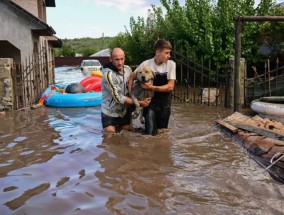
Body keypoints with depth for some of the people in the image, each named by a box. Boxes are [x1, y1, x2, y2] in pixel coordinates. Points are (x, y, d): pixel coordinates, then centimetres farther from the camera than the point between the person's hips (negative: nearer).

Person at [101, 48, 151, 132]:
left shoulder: (128, 69, -3)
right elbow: (118, 98, -23)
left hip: (125, 112, 5)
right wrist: (139, 103, -19)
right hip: (110, 113, -5)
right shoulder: (108, 74, -22)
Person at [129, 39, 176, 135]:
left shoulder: (171, 64, -10)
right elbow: (131, 77, 1)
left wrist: (152, 87, -25)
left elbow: (170, 86, -14)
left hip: (165, 103, 2)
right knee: (150, 133, -6)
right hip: (150, 102, -1)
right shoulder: (146, 64, -12)